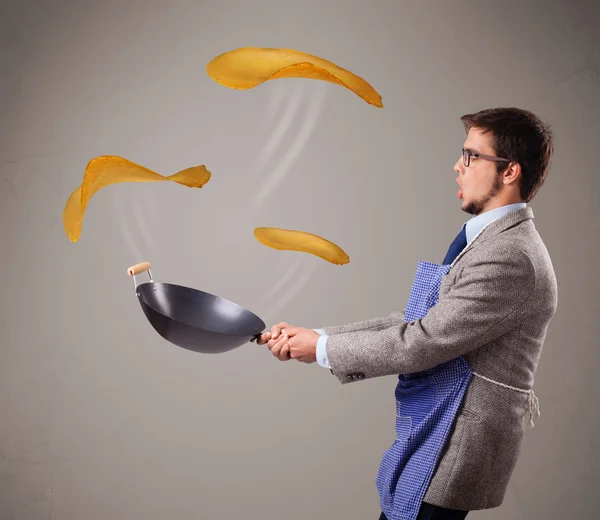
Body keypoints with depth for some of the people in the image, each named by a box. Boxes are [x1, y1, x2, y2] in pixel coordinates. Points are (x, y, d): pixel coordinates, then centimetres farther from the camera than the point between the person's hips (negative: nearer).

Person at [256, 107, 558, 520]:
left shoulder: (511, 257, -22)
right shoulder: (493, 239, 10)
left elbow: (422, 342, -22)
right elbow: (413, 323, 8)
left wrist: (324, 348, -10)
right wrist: (316, 336, 1)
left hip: (455, 449, -9)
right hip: (434, 436, 9)